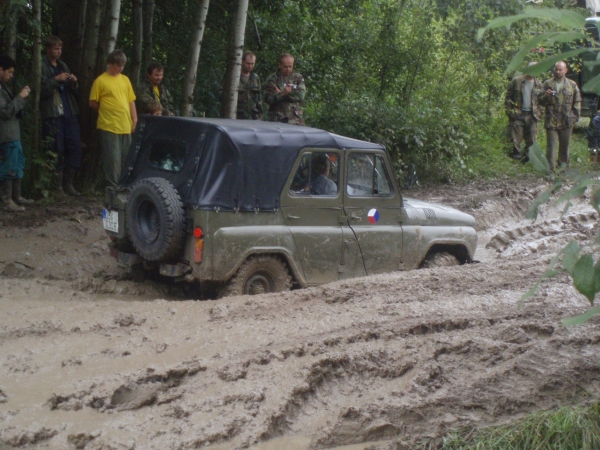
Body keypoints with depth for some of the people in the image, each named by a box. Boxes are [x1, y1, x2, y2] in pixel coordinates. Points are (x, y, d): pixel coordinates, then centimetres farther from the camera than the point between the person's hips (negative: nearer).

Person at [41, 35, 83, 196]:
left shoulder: (62, 66, 20)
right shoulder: (42, 66, -1)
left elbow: (72, 90, 22)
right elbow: (41, 90, -11)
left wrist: (73, 83, 1)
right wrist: (56, 80, -18)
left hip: (69, 112, 7)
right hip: (52, 113, -6)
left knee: (74, 146, 2)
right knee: (56, 149, -5)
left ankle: (68, 183, 10)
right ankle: (58, 185, 2)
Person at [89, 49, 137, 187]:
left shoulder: (125, 80, 12)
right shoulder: (100, 81, -4)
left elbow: (131, 102, 15)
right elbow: (93, 103, 1)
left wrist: (134, 120, 9)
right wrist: (107, 110, 7)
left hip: (125, 127, 5)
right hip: (109, 127, -5)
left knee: (125, 159, 10)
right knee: (113, 160, -6)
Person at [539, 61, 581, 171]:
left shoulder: (572, 85, 6)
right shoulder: (547, 84, 5)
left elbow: (577, 102, 11)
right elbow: (540, 101, 7)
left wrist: (575, 116, 3)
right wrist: (546, 96, -15)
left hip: (566, 121, 1)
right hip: (551, 120, -1)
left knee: (565, 145, 11)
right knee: (551, 145, -6)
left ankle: (563, 164, 25)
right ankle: (550, 167, -6)